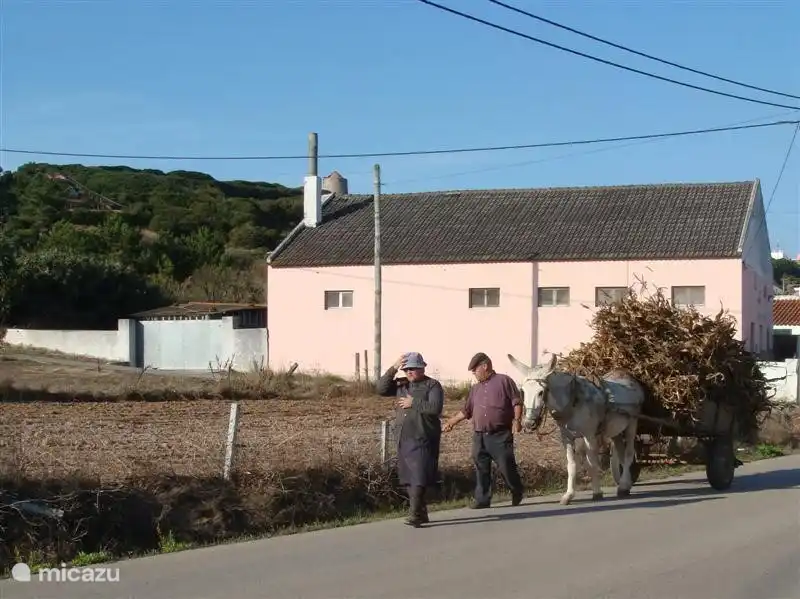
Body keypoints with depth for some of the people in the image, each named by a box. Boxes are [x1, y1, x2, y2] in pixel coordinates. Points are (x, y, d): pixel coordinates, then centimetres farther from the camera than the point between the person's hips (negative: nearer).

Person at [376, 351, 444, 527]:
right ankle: (421, 514, 19)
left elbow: (435, 407, -17)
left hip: (422, 440, -7)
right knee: (409, 479, 9)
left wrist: (413, 403, -12)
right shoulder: (401, 385, 14)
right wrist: (393, 369, -4)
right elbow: (381, 389, 4)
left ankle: (415, 515, -13)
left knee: (419, 479, -11)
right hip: (403, 440, 7)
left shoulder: (432, 385, -3)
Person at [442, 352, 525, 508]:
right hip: (479, 436, 5)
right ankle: (482, 499, 7)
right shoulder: (476, 388, 19)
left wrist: (517, 420, -16)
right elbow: (466, 411, 25)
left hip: (500, 435, -5)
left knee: (507, 466, -3)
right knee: (481, 470, 2)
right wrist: (451, 422, 21)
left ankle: (517, 494, 18)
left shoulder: (504, 381, 2)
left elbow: (517, 402, -4)